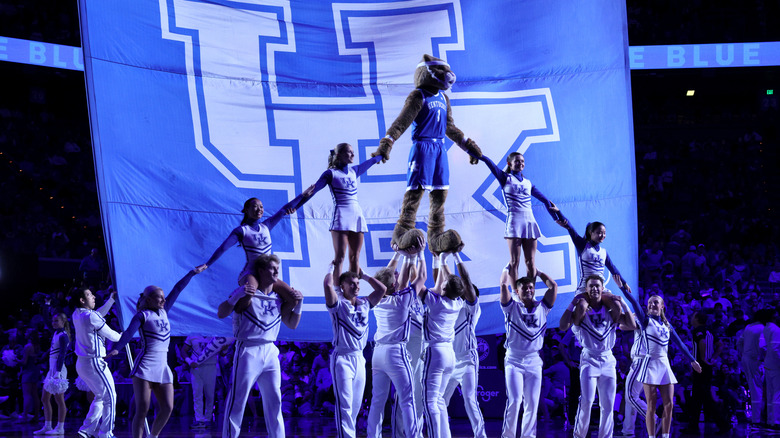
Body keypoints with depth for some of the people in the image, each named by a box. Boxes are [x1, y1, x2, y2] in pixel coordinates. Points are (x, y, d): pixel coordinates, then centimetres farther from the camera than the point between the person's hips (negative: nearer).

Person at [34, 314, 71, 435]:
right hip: (52, 369, 10)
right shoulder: (55, 333, 12)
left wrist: (58, 372, -22)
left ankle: (60, 428, -3)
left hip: (58, 370, -10)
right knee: (45, 399, 10)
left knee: (59, 399, -6)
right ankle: (47, 426, 15)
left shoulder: (63, 336, -12)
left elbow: (62, 355, -18)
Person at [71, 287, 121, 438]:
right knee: (110, 396, -2)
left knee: (100, 397, 19)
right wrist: (122, 336, 14)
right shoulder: (90, 316, -18)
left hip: (82, 363, 9)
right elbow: (110, 335, -7)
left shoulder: (77, 315, 8)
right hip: (94, 362, -9)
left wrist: (111, 299, 27)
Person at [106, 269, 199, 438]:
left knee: (167, 408, -1)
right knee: (142, 410, -11)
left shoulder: (163, 311, 17)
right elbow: (129, 333, -18)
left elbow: (177, 289, 23)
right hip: (145, 367, -6)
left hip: (162, 368, 6)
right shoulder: (142, 316, -2)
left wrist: (192, 273, 30)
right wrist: (116, 349, -35)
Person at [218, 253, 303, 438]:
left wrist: (298, 303, 6)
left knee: (274, 400, 8)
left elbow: (292, 324, 20)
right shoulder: (248, 295, -5)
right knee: (238, 400, -5)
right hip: (248, 351, -6)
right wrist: (237, 295, -24)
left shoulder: (279, 298, 13)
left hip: (270, 351, 6)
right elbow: (221, 313, -12)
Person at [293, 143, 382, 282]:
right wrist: (294, 207, -19)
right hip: (340, 216, -6)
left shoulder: (354, 171, 17)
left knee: (355, 257, 6)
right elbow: (313, 190, -9)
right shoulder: (331, 173, -1)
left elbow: (372, 161, 35)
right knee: (340, 256, -13)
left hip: (356, 216, 6)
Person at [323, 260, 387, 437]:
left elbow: (382, 289, 18)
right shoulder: (338, 303, -4)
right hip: (342, 358, -6)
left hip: (359, 358, 6)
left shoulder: (364, 303, 13)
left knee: (356, 404, 8)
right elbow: (327, 285, -19)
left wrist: (364, 276, 18)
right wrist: (331, 269, -2)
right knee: (345, 404, -12)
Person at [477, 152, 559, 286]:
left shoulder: (528, 183, 18)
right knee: (514, 261, -5)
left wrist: (557, 218, 26)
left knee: (531, 262, 2)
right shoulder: (506, 179, 7)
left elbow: (543, 199, 25)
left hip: (529, 221, 4)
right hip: (514, 221, -4)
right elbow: (489, 163, -4)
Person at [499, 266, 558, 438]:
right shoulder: (512, 308, 4)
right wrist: (508, 266, 7)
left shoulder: (542, 308, 11)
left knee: (532, 402, 1)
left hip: (534, 361, 3)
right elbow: (503, 284, -5)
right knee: (514, 400, -12)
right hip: (514, 361, -3)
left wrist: (537, 271, 16)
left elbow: (553, 286, 9)